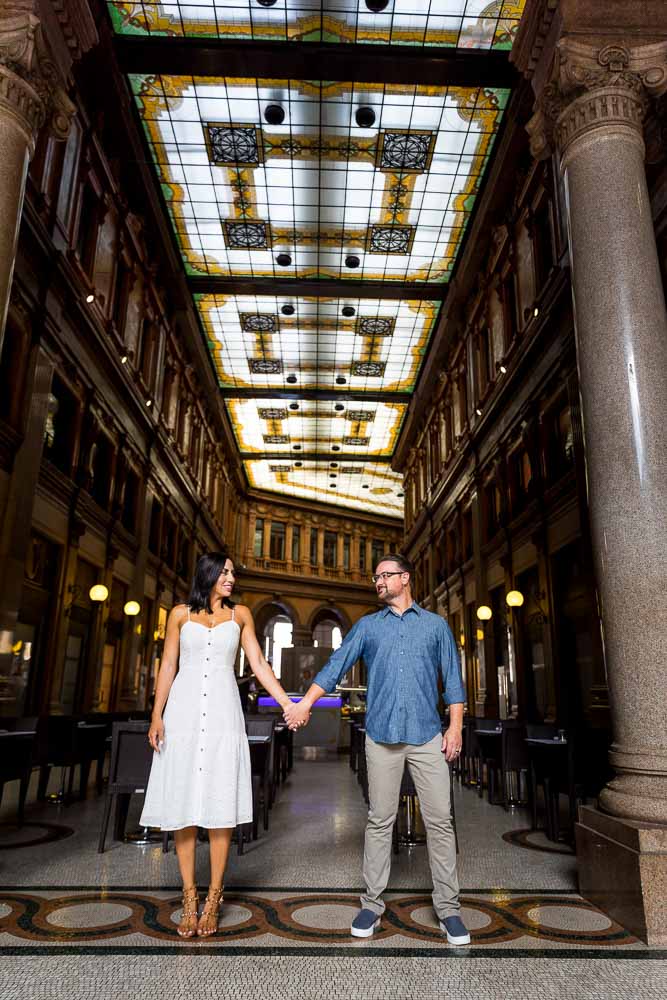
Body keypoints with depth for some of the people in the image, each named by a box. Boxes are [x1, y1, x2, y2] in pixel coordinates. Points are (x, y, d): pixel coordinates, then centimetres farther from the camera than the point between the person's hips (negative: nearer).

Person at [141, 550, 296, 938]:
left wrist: (288, 703, -2)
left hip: (223, 712, 0)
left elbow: (258, 664, 6)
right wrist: (157, 715, -2)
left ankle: (214, 898, 10)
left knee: (221, 802, -2)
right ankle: (190, 899, 12)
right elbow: (168, 665, 7)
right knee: (183, 803, 1)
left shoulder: (240, 614, 10)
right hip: (184, 710, 0)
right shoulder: (181, 614, 8)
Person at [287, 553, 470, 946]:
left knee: (440, 820, 1)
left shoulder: (435, 625, 10)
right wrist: (305, 702, -5)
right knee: (380, 821, 7)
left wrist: (456, 725, 0)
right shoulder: (368, 626, 11)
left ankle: (449, 908, 13)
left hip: (427, 736, 0)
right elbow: (336, 666, 5)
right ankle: (372, 904, 18)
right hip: (382, 736, 1)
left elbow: (452, 679, 9)